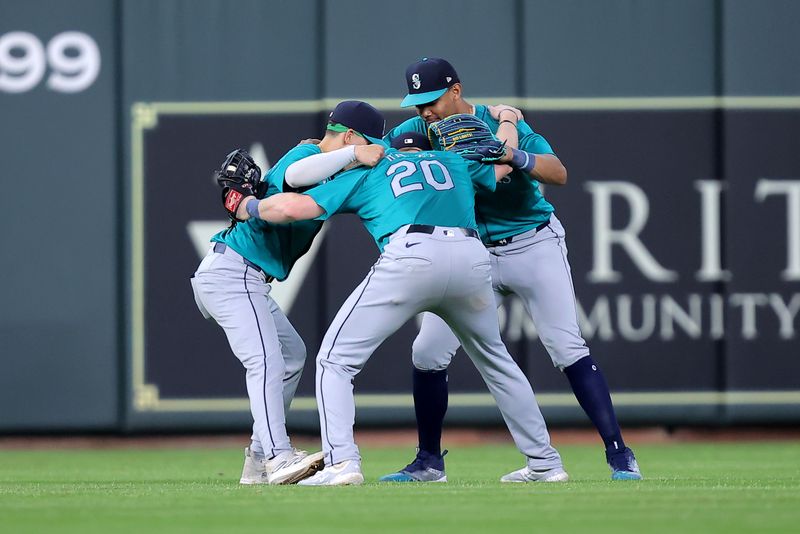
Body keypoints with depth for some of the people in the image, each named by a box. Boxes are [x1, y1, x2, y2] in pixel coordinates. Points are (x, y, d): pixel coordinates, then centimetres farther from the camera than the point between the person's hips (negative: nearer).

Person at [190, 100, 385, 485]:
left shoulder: (326, 165, 18)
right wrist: (353, 154, -31)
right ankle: (279, 458, -34)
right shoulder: (308, 154, -13)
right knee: (266, 361, -22)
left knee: (292, 354, 19)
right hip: (232, 271, -11)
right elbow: (295, 174, -37)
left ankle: (258, 461, 18)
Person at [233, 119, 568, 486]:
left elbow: (293, 207, 17)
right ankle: (544, 462, 27)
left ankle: (341, 462, -13)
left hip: (411, 256, -4)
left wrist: (246, 207, 34)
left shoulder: (365, 172, 27)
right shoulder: (454, 162, 34)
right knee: (494, 360, 27)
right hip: (472, 258, 4)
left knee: (335, 359, 6)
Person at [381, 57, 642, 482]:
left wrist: (517, 158, -41)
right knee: (427, 352, -3)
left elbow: (559, 174, -24)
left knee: (567, 348, -12)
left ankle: (619, 455, -10)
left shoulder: (500, 124, -17)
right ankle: (428, 462, 12)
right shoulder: (417, 131, -4)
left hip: (534, 246, -4)